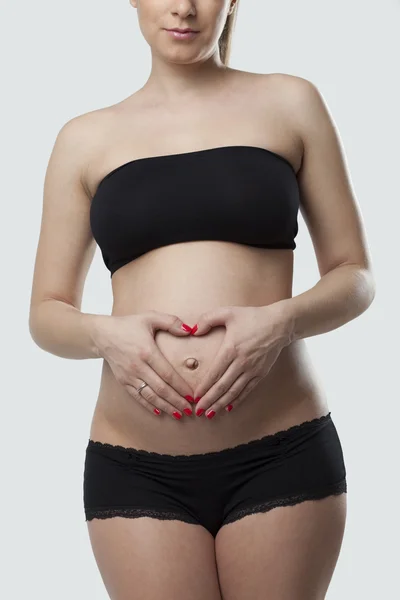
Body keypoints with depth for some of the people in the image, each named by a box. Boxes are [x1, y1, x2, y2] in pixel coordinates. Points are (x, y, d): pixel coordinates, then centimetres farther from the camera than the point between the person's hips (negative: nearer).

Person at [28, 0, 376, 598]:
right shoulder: (87, 139, 11)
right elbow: (47, 312, 12)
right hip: (134, 466, 1)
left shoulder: (289, 103, 8)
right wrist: (104, 334, -10)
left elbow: (355, 274, 8)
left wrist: (283, 319, -12)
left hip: (283, 455, 0)